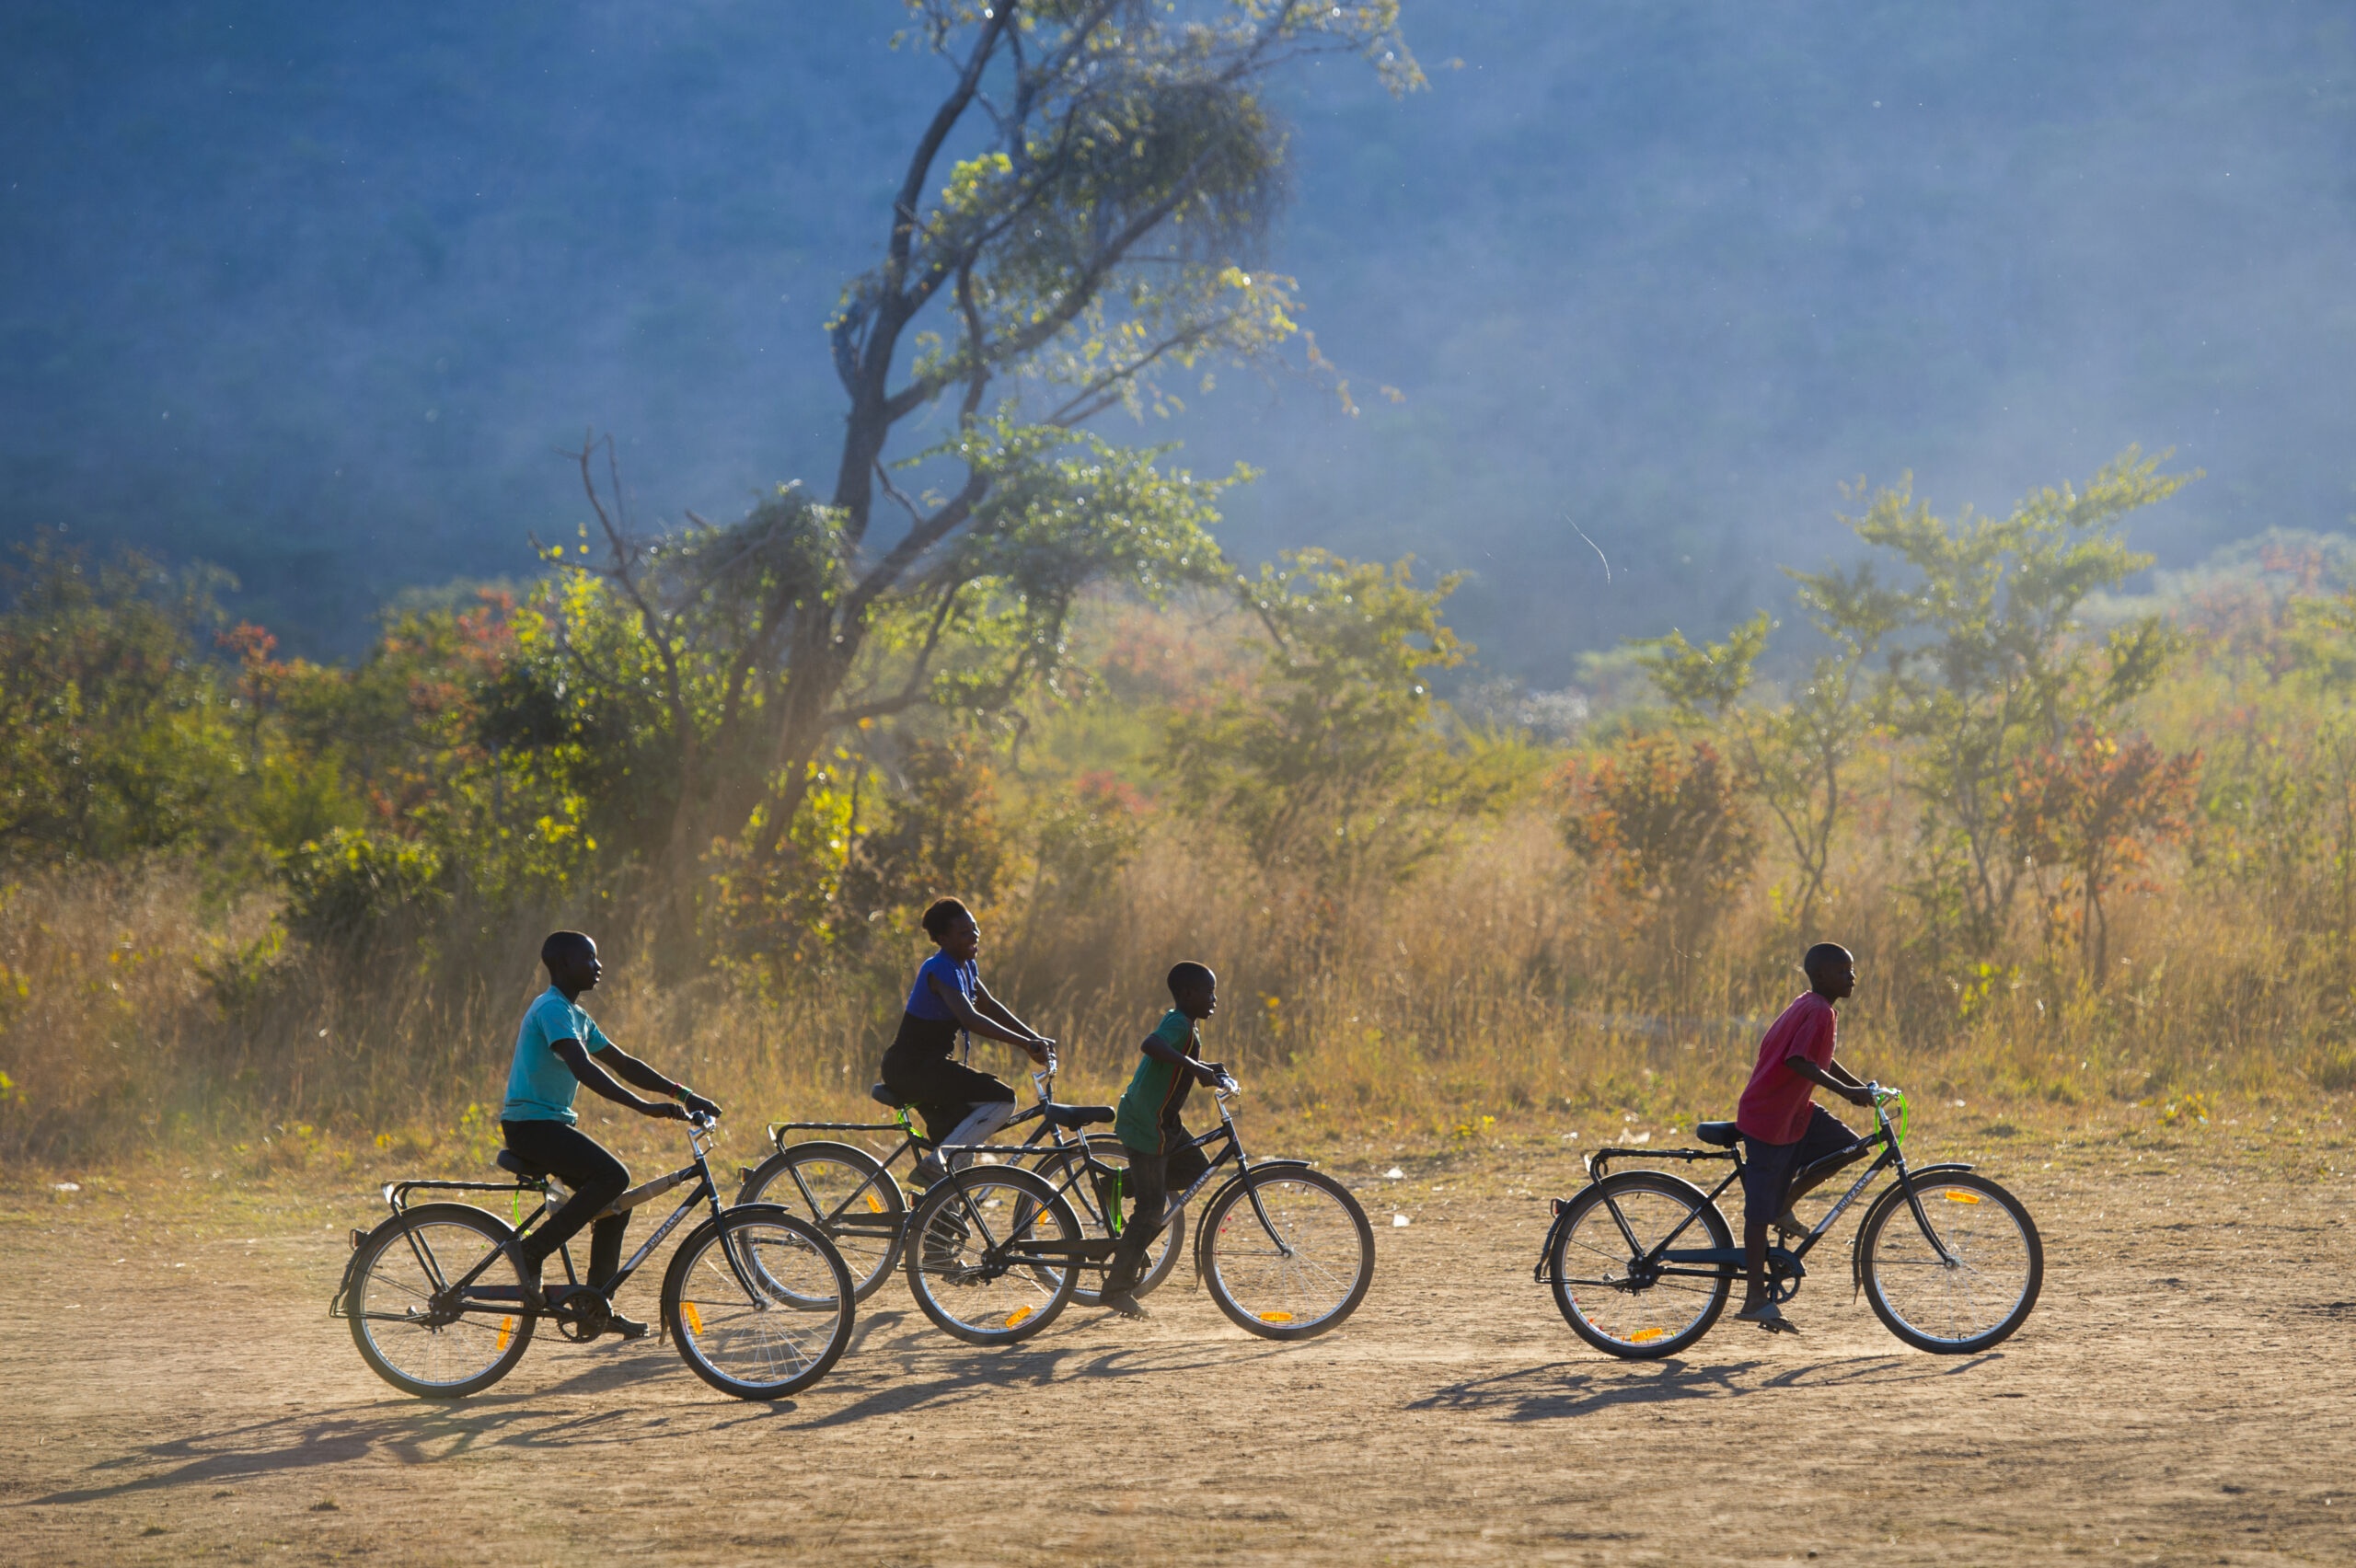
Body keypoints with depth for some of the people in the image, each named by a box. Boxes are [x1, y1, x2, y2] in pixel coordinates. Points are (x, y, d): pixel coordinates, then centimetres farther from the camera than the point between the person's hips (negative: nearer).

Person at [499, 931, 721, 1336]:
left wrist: (683, 1095, 11)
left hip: (553, 1125, 10)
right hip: (531, 1123, -10)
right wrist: (644, 1107, -33)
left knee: (616, 1199, 6)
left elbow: (621, 1063, 19)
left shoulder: (576, 1015, 18)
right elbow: (584, 1069, -27)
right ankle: (531, 1249, -18)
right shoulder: (552, 1009, -15)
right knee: (613, 1176, -24)